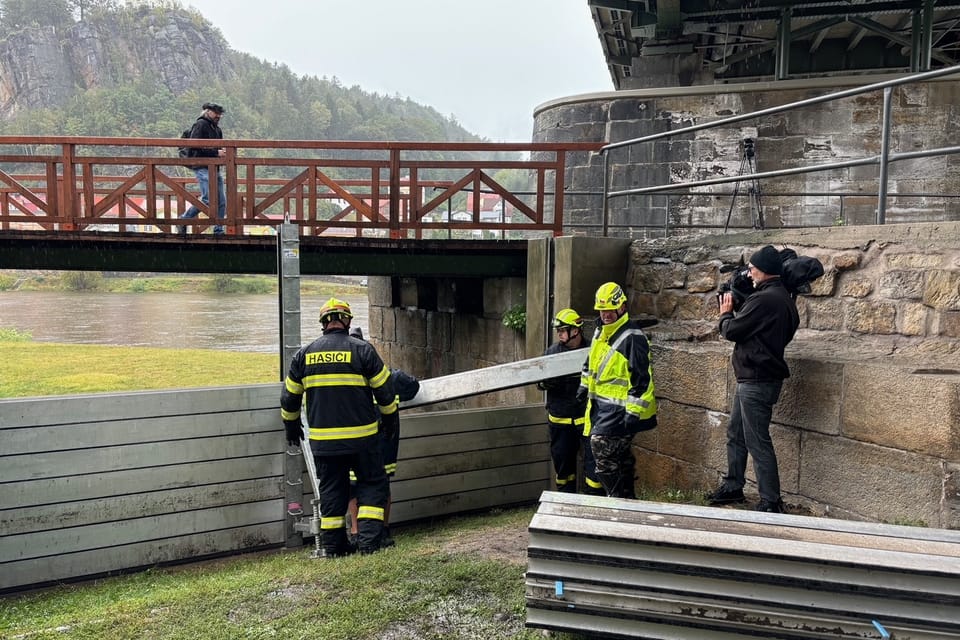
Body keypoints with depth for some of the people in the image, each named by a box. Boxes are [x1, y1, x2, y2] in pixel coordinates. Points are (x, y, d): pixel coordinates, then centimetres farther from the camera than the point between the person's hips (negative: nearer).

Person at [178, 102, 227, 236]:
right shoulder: (200, 125, -5)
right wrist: (216, 152, -19)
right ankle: (183, 220, 3)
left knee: (221, 201, 3)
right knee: (207, 199, -12)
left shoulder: (217, 128, 21)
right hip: (203, 168, -9)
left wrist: (223, 152, 4)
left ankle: (218, 231, 8)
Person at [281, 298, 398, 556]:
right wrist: (391, 421, 13)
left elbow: (289, 397, 13)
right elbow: (385, 391, -2)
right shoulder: (362, 350, -6)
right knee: (372, 484, 10)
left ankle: (334, 546, 19)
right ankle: (369, 540, 1)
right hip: (361, 437, -3)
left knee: (331, 490, 14)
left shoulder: (304, 354, 5)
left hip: (322, 439, 3)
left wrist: (291, 428, 27)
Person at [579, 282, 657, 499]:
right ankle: (627, 498, 26)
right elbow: (591, 361, 29)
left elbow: (642, 379, -19)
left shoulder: (632, 337, -16)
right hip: (601, 402, 9)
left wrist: (633, 412, -21)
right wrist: (585, 384, 24)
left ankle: (617, 497, -3)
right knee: (620, 455, 15)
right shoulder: (600, 331, 12)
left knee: (601, 445, -14)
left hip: (619, 406, -9)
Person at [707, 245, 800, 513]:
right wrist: (734, 313, 13)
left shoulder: (764, 299, -20)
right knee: (735, 434, 20)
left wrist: (725, 313, 5)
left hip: (757, 381, -11)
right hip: (753, 379, 11)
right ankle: (733, 487, 31)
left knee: (758, 442, -5)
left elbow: (732, 331, -16)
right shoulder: (784, 298, 12)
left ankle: (771, 503, 1)